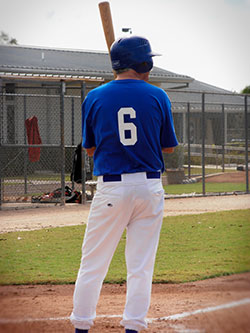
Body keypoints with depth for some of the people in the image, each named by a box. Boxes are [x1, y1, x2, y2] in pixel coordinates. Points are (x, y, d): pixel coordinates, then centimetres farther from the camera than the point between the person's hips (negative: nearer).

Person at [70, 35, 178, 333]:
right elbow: (169, 146, 8)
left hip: (111, 188, 0)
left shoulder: (94, 98, 0)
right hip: (150, 187, 1)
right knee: (141, 265, 6)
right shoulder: (157, 97, -1)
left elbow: (90, 148, 9)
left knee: (93, 263, 7)